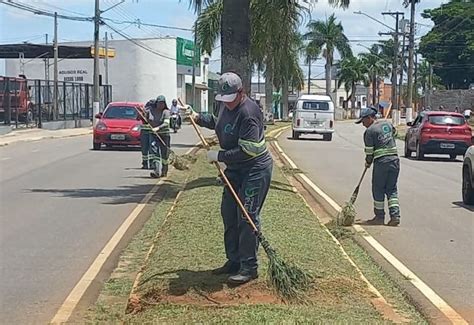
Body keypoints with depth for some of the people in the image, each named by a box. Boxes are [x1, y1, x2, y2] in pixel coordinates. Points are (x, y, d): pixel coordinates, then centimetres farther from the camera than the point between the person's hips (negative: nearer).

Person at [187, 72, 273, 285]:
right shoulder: (226, 106, 6)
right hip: (235, 169, 10)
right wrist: (199, 118, 17)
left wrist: (219, 156, -22)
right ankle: (234, 261, 22)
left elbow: (246, 151, -28)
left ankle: (249, 267, -3)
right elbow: (219, 123, 30)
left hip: (255, 170, -10)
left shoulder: (248, 113, -25)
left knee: (247, 217, -10)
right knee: (229, 214, 12)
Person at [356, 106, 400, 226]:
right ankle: (395, 215, 0)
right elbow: (394, 133, 31)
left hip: (381, 162, -6)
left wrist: (368, 163, 11)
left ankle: (380, 217, 12)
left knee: (378, 190, 7)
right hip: (395, 159, 6)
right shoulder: (387, 123, 10)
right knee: (392, 189, 10)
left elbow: (369, 151, -6)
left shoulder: (369, 131, -8)